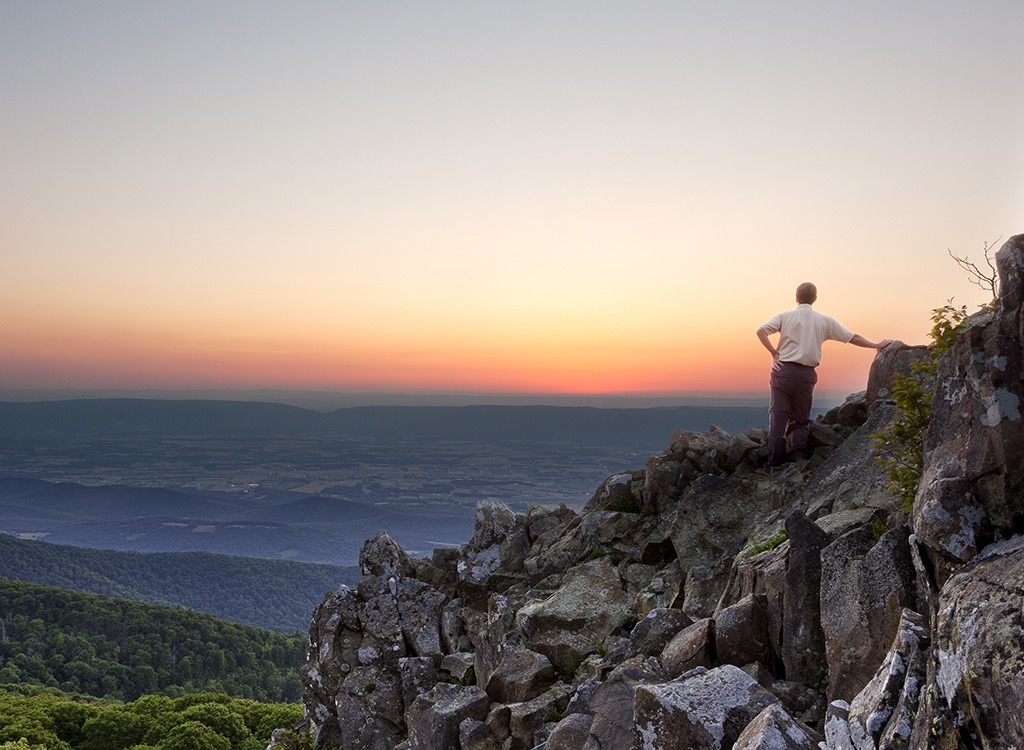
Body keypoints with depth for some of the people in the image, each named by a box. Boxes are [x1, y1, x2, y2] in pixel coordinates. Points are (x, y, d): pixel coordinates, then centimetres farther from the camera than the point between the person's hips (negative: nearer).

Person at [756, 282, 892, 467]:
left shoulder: (785, 316, 4)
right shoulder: (825, 320, 9)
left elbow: (761, 331, -10)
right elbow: (852, 337, 14)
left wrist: (774, 353, -5)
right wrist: (877, 345, 26)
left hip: (783, 369, -1)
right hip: (807, 374, 1)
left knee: (778, 416, 0)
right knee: (800, 418, 14)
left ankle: (775, 462, -3)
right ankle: (799, 454, -4)